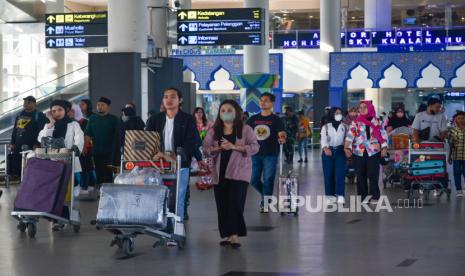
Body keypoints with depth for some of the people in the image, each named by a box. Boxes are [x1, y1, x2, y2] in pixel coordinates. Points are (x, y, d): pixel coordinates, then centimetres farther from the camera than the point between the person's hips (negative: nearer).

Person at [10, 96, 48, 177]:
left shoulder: (39, 116, -3)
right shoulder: (20, 115, 19)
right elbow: (15, 130, 24)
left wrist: (37, 144, -19)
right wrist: (12, 143, 17)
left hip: (31, 147, -7)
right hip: (18, 147, 7)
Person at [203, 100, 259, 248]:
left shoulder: (245, 129, 2)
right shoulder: (214, 131, 12)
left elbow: (254, 147, -7)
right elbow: (206, 148, 7)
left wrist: (234, 147, -16)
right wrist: (218, 148, -13)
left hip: (238, 172, -4)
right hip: (220, 172, 4)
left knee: (236, 203, -12)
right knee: (222, 205, 3)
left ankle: (235, 235, -12)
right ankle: (227, 235, 9)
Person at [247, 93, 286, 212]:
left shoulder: (276, 120, -1)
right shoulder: (253, 119, 9)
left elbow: (282, 135, -11)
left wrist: (282, 139, -34)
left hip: (270, 154, -4)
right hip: (255, 154, 4)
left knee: (268, 180, -2)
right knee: (254, 180, 6)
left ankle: (265, 203, 9)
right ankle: (266, 195, 29)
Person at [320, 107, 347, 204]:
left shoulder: (344, 127, 7)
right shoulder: (326, 127, 2)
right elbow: (323, 139, -11)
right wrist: (325, 148, -30)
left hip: (340, 151, 0)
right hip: (328, 152, 0)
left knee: (340, 173, -11)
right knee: (328, 174, 1)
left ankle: (340, 195, -14)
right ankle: (330, 194, 12)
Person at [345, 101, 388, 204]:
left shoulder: (377, 122, 6)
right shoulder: (355, 122, 4)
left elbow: (383, 135, 6)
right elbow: (350, 135, -6)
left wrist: (384, 148, -4)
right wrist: (347, 148, -19)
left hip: (373, 152, -1)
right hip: (359, 152, 1)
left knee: (373, 174, -4)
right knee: (361, 175, 4)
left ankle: (375, 196, 7)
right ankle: (362, 196, 14)